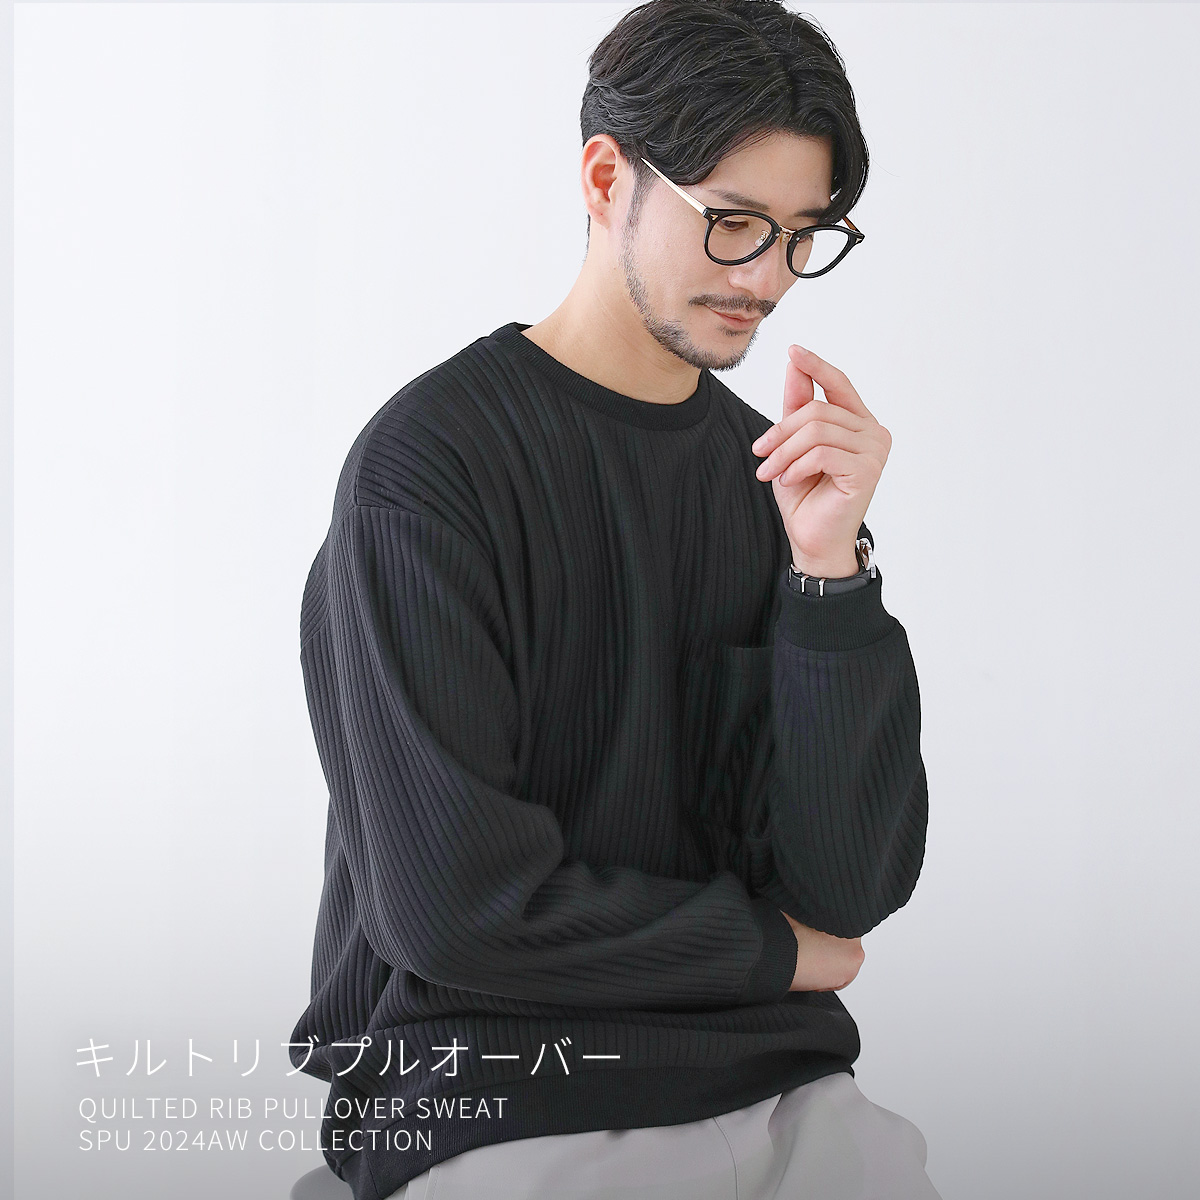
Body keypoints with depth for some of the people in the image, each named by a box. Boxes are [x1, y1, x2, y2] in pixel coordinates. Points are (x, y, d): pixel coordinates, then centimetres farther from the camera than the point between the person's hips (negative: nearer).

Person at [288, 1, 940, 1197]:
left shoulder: (778, 472, 4)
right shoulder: (427, 465, -11)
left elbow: (852, 888, -2)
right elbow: (451, 900, -16)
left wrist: (830, 568, -13)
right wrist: (771, 950, -4)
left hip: (778, 1083, 4)